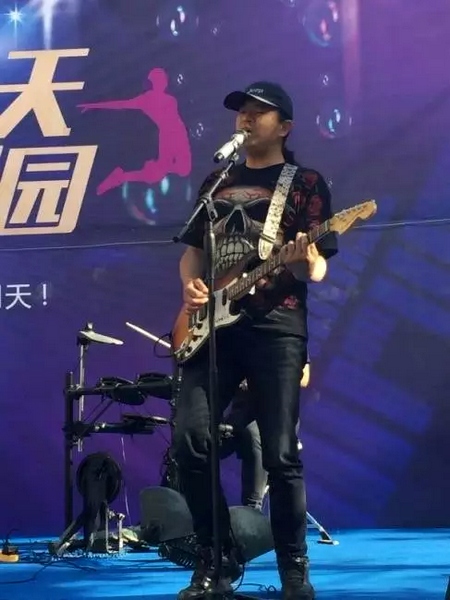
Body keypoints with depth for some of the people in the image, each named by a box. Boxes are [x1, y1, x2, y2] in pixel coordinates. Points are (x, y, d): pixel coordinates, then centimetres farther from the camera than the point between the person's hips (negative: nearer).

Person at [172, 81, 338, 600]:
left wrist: (305, 263, -23)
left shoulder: (306, 183, 7)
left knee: (280, 454, -7)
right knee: (190, 441, -10)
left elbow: (316, 269, 1)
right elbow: (193, 248, 24)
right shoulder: (217, 182, 22)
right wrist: (190, 285, 2)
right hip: (213, 327, 4)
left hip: (276, 328, -4)